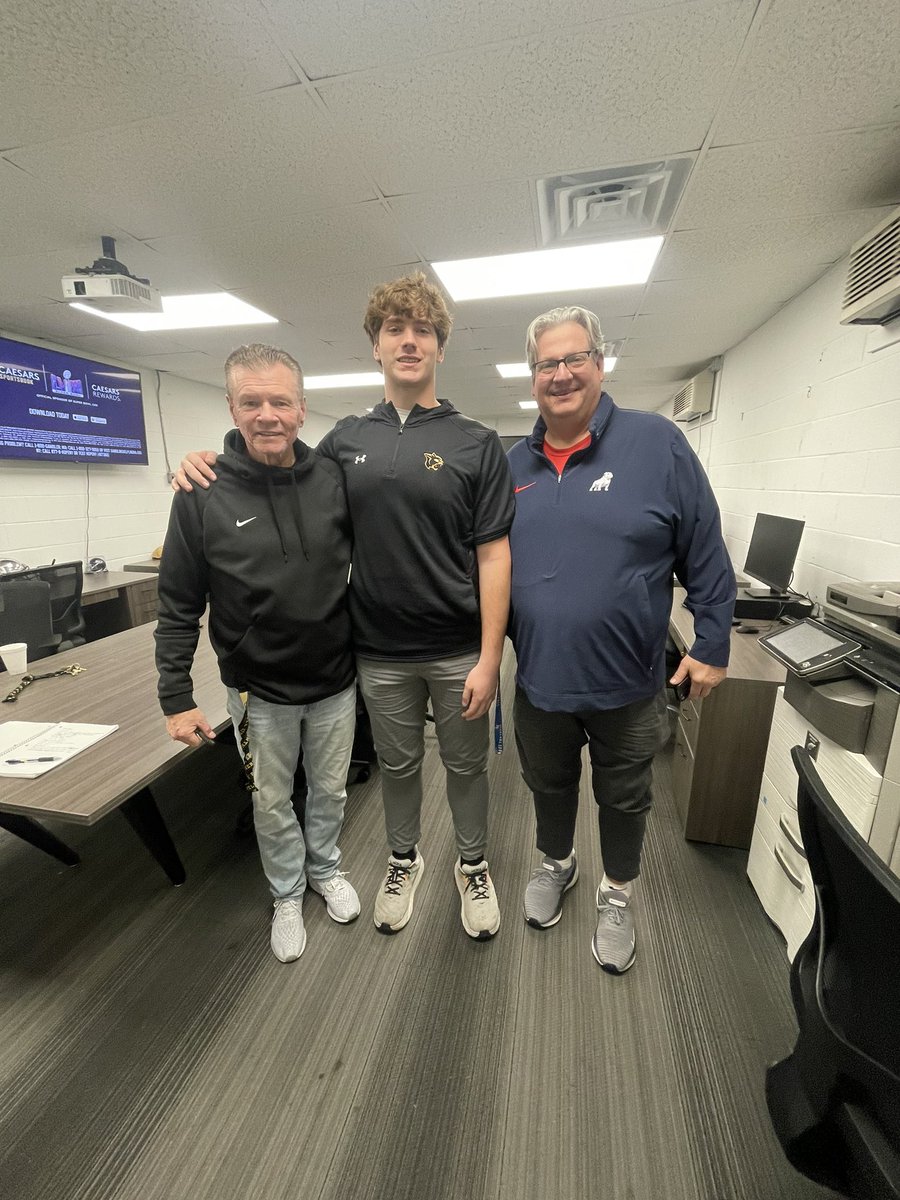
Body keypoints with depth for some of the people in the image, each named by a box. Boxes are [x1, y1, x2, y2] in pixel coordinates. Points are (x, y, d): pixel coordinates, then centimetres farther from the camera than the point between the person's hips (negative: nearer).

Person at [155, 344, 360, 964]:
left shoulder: (333, 479, -7)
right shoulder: (203, 494, -11)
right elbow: (179, 606, -6)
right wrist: (176, 697, -7)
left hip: (336, 681, 2)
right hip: (259, 691, -1)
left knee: (331, 789, 21)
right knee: (272, 802, 19)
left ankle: (326, 868, 50)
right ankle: (288, 894, 46)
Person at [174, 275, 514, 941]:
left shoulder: (477, 443, -5)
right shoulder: (347, 439, 4)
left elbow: (492, 556, -9)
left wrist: (489, 658, -13)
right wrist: (211, 462, -2)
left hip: (458, 649, -2)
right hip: (380, 650, 2)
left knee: (466, 764, 18)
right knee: (397, 764, 21)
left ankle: (473, 865, 44)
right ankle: (404, 859, 47)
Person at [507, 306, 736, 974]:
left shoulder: (656, 442, -10)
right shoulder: (515, 464, 2)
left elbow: (706, 557, -7)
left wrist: (713, 645, -6)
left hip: (626, 684, -2)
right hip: (540, 679, 3)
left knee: (624, 798, 20)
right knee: (549, 785, 25)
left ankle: (619, 895, 48)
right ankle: (556, 865, 54)